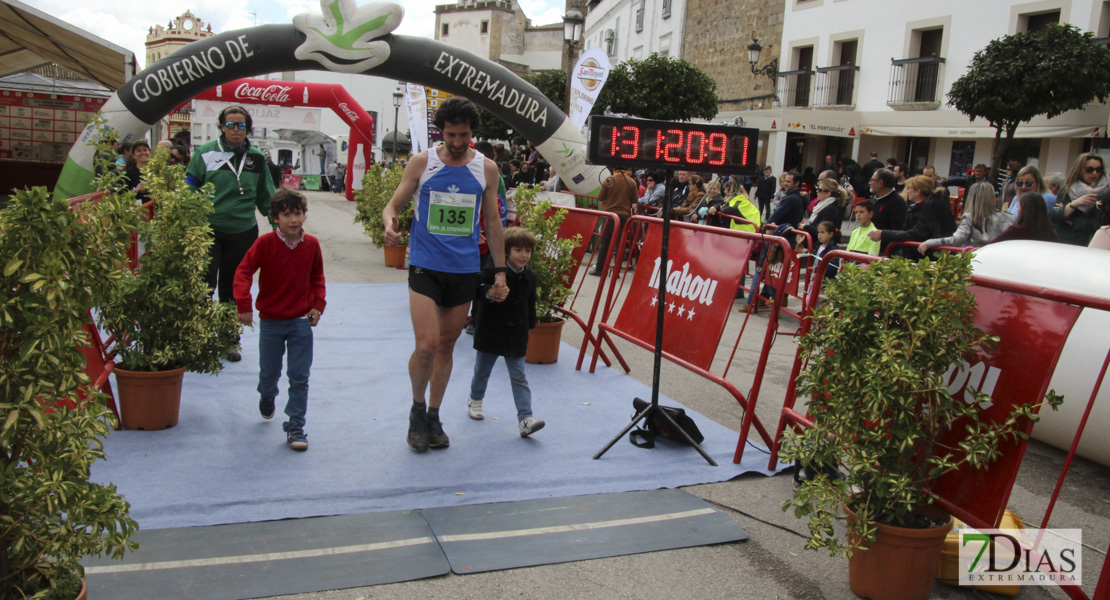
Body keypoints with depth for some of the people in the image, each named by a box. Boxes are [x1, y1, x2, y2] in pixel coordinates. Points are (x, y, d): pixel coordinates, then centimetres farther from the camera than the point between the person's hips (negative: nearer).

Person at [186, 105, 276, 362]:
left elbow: (265, 197, 16)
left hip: (243, 232, 3)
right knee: (204, 285, -9)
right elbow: (189, 189, 2)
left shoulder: (256, 158, 8)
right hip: (208, 231, -2)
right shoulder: (206, 153, -1)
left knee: (232, 288, 10)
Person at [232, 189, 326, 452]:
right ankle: (267, 397, 47)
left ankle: (295, 426, 7)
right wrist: (244, 305, -19)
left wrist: (318, 304, 0)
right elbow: (243, 272, -10)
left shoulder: (311, 244, -2)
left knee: (299, 376, -2)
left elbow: (317, 277, 11)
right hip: (270, 320, -1)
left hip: (301, 321, 1)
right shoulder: (265, 243, -10)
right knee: (269, 372, 12)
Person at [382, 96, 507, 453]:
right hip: (425, 266, -2)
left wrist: (500, 269, 11)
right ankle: (417, 409, 13)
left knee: (447, 346, 11)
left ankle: (433, 417, 26)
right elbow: (395, 203, 4)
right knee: (426, 345, -13)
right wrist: (389, 222, -20)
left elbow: (492, 221, 12)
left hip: (465, 270, 2)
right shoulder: (422, 163, -1)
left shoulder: (486, 169, 4)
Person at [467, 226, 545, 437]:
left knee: (519, 376, 0)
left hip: (516, 336, 3)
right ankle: (475, 400, 44)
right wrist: (489, 293, -50)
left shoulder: (529, 277, 1)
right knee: (482, 371, 16)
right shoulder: (493, 272, -16)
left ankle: (525, 419, -4)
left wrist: (528, 327, 14)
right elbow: (479, 287, -30)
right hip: (491, 332, -3)